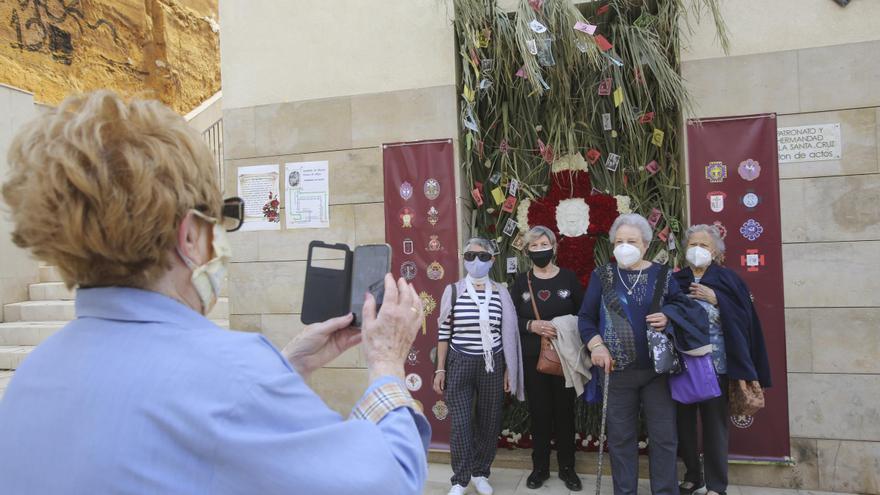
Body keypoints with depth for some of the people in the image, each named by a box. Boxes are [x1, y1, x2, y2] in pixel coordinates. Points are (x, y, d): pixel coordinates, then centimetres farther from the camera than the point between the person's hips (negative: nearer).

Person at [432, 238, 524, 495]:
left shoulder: (501, 293, 2)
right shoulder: (453, 290, -2)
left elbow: (508, 334, 6)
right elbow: (444, 333, 2)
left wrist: (509, 369, 4)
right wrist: (440, 369, 1)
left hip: (492, 365, 2)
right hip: (460, 364, -1)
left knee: (489, 421, 9)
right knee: (461, 424, -1)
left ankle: (480, 473, 29)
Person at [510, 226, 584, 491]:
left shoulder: (568, 277, 0)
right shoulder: (521, 282, 3)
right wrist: (531, 325, -17)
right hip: (532, 358, 1)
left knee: (564, 410, 8)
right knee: (539, 411, 8)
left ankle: (567, 467, 24)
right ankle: (540, 466, 24)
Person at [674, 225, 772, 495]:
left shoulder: (727, 279, 2)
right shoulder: (675, 280, 8)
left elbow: (744, 316, -6)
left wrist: (716, 299, -13)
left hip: (715, 364, -2)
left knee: (714, 424, 2)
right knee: (683, 422, 9)